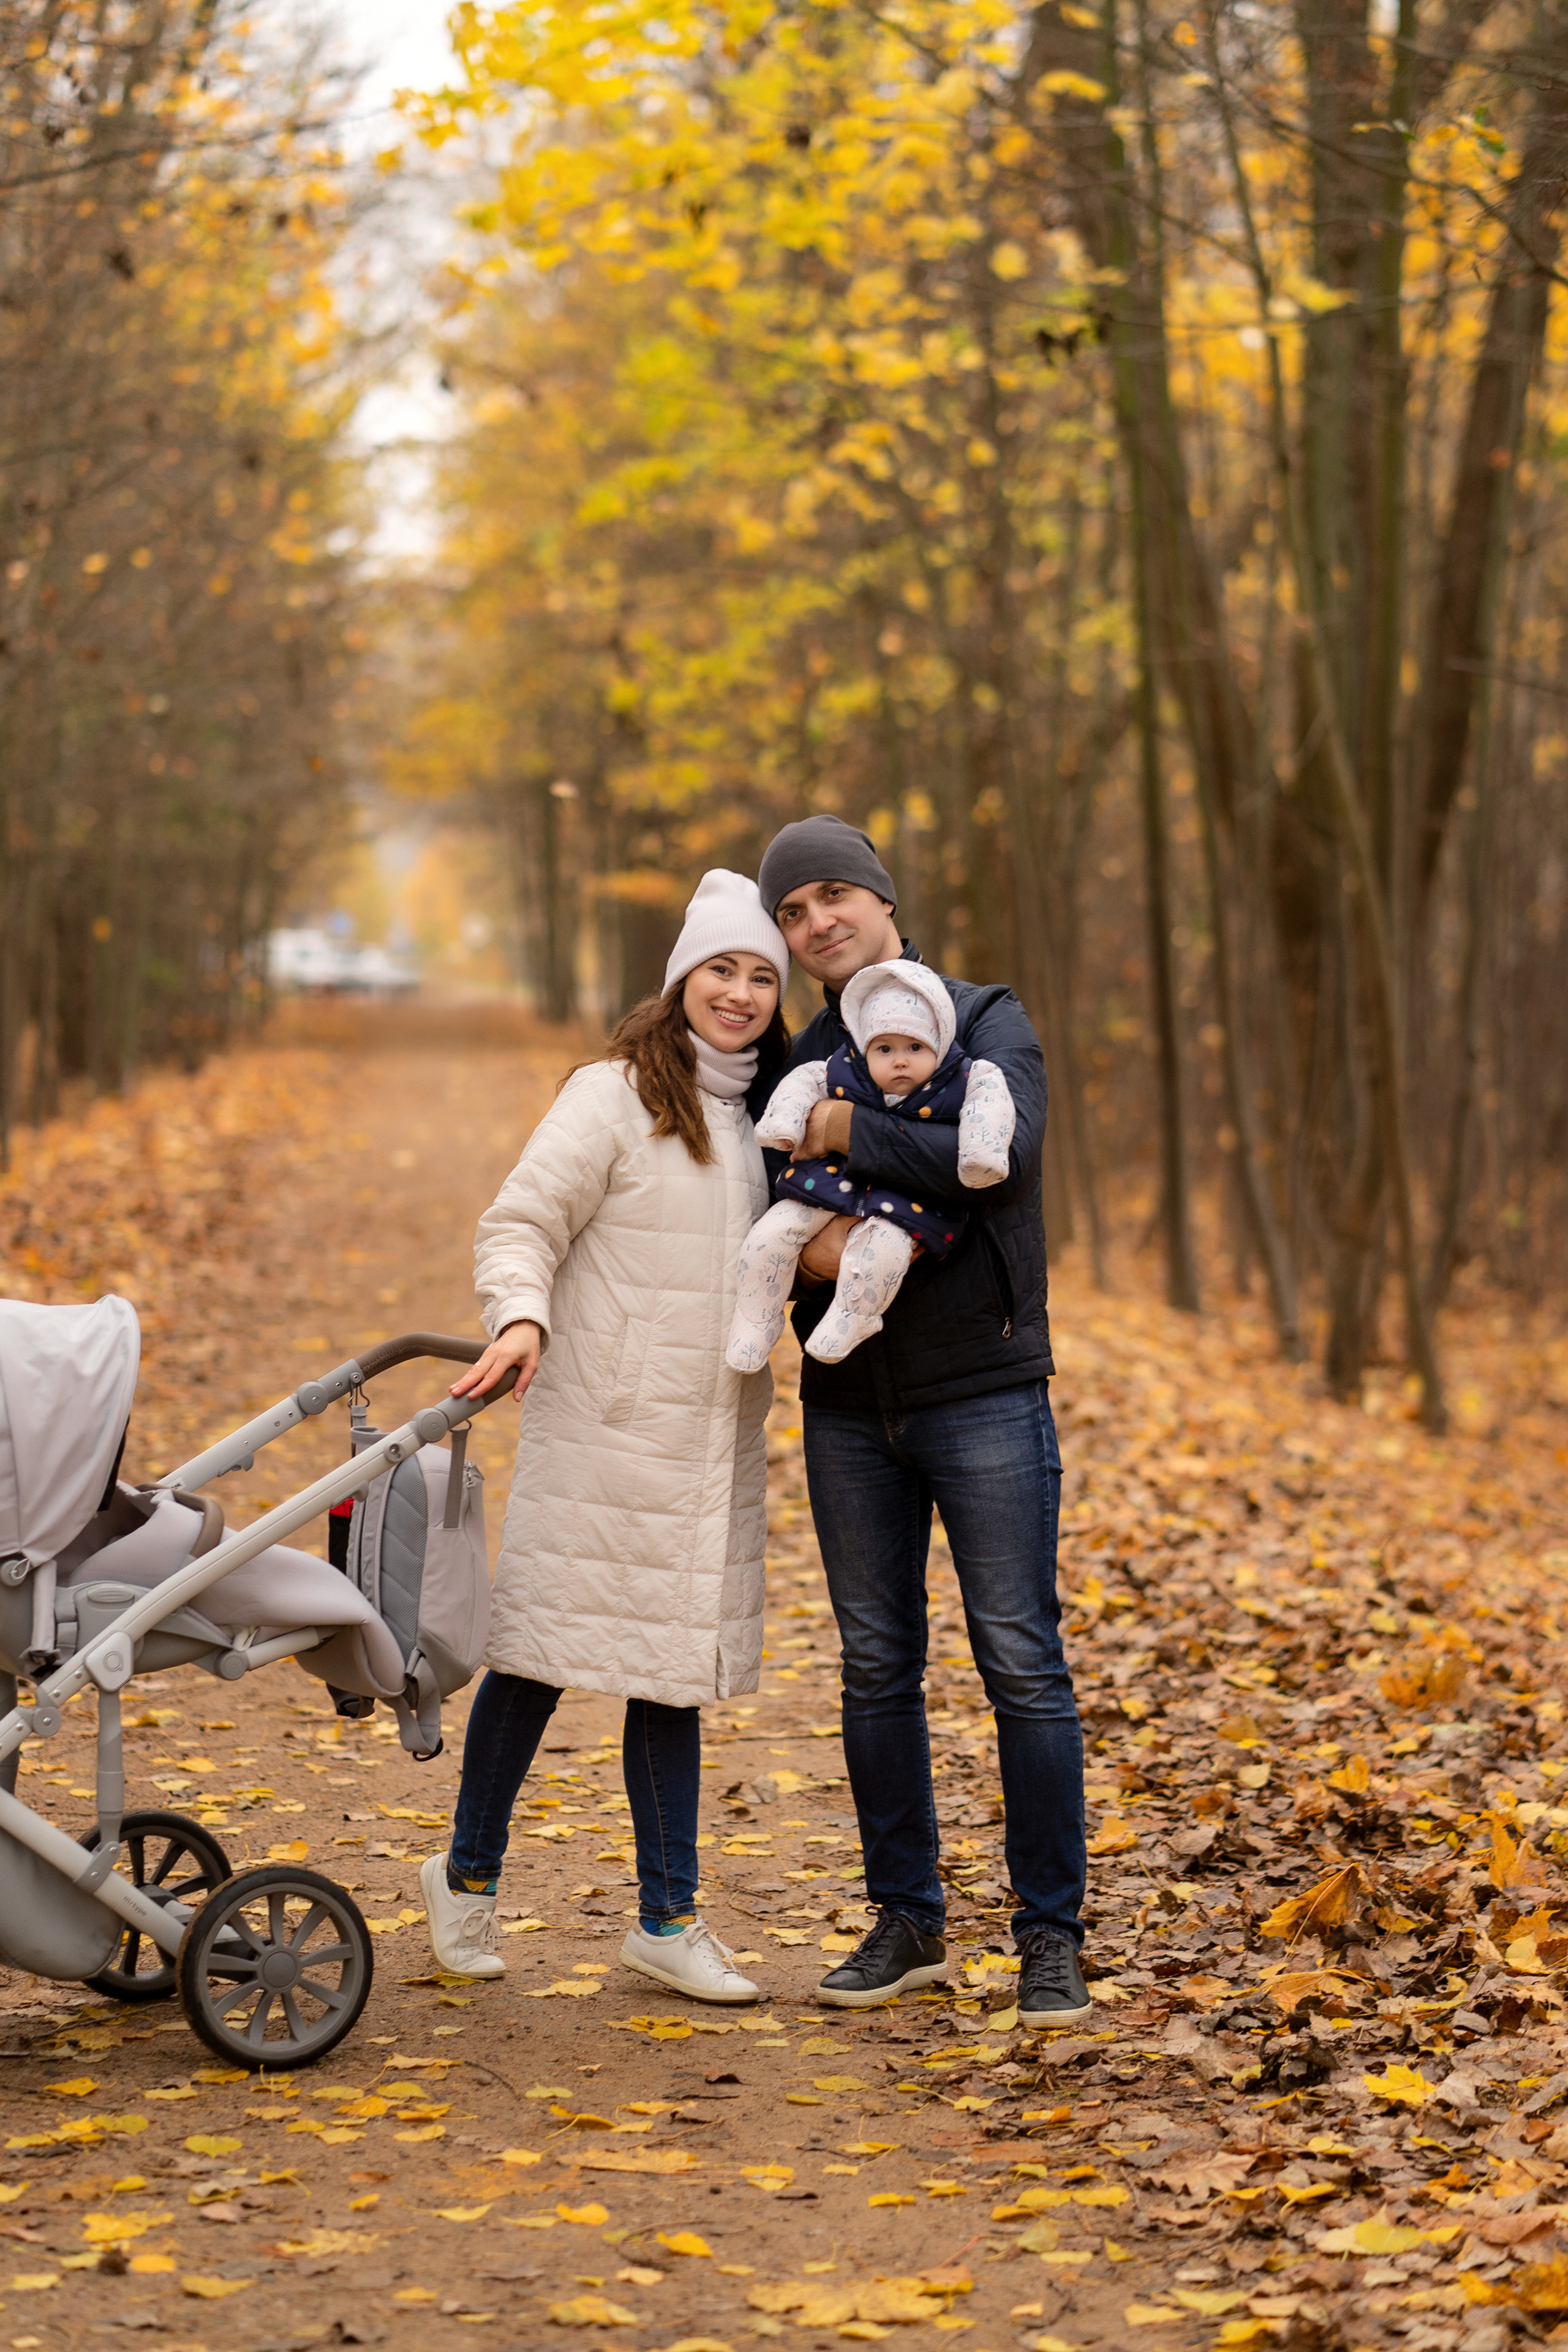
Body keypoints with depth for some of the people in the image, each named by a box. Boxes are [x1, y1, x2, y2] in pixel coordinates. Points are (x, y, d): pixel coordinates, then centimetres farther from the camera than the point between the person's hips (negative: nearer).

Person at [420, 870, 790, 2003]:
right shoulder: (615, 1095, -6)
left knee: (675, 1665, 9)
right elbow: (519, 1224, -11)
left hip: (711, 1438, 6)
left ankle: (669, 1918, 14)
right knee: (541, 1651, 1)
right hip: (600, 1429, -6)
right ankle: (470, 1872, 20)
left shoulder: (767, 1114, 14)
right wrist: (521, 1316, -28)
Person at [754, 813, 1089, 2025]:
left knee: (1023, 1664, -4)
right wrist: (808, 1242, -12)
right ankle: (908, 1923, 19)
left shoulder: (988, 1021, -2)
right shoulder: (799, 1062, 12)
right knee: (877, 1667, 8)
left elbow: (1003, 1155, -20)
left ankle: (1051, 1937, 3)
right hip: (849, 1405, 5)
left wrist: (850, 1131, -15)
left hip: (985, 1392, -5)